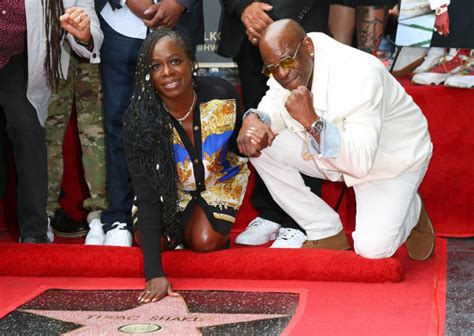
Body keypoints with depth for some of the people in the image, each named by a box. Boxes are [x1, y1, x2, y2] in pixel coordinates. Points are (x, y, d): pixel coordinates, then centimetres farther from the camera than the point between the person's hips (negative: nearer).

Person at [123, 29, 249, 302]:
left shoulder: (223, 96, -29)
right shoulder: (139, 118, -31)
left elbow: (239, 146, -7)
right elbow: (147, 197, -32)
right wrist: (155, 273, -39)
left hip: (220, 179, -1)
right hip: (171, 186, 1)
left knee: (204, 241, -21)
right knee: (153, 240, -17)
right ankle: (183, 224, 17)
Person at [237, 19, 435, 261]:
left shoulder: (358, 74, -35)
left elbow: (361, 162, -37)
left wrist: (312, 122, -47)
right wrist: (253, 119, -26)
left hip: (391, 160, -7)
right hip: (337, 152, 7)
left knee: (372, 247, -25)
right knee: (258, 144, -11)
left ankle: (410, 209, 13)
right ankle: (327, 233, 0)